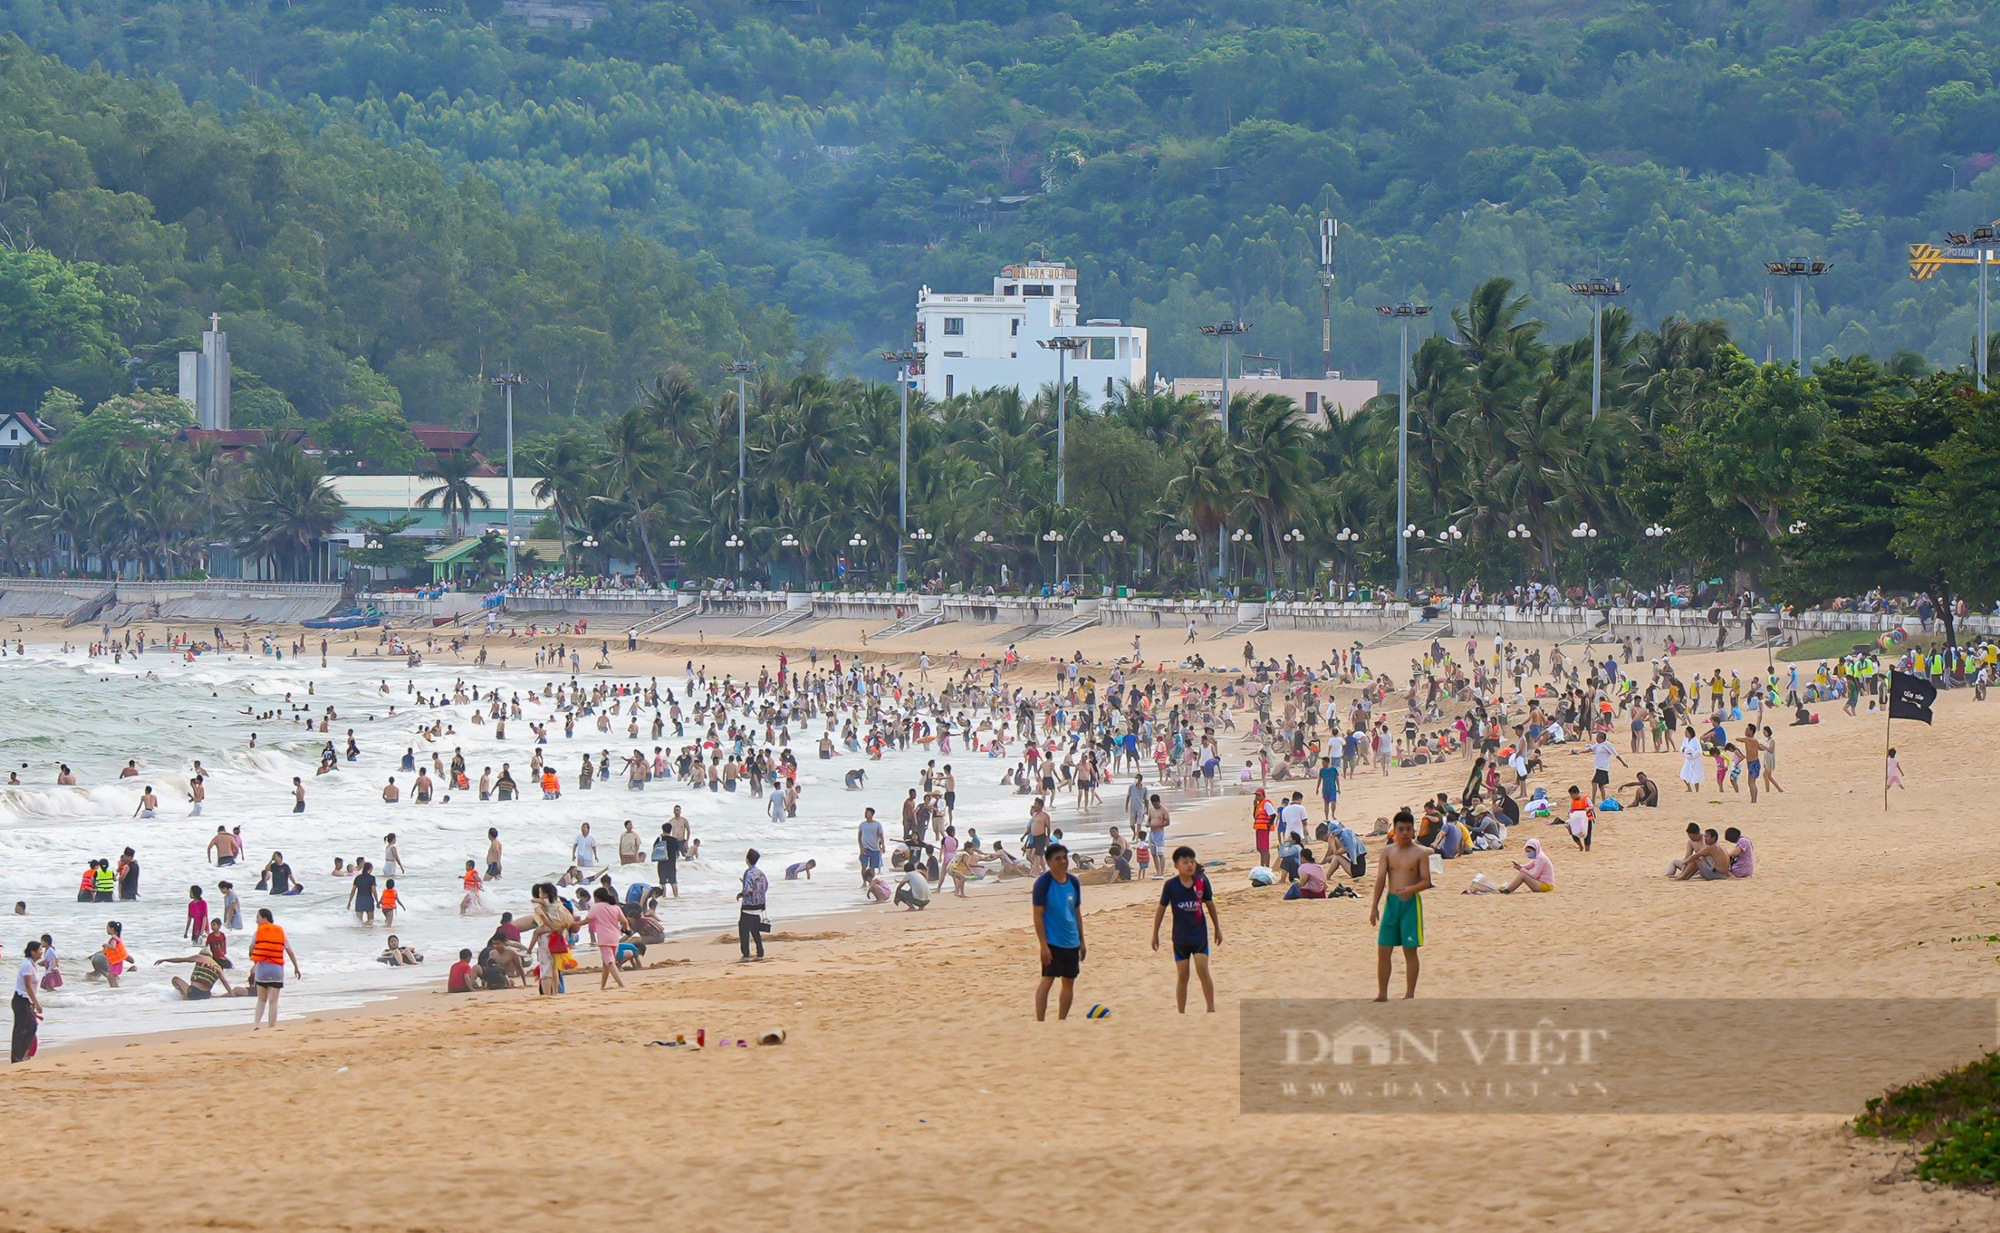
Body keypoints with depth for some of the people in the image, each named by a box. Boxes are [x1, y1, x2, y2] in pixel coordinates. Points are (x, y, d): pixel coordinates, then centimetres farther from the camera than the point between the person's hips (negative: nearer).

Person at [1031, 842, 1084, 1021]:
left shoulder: (1073, 883, 7)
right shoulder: (1043, 883, -11)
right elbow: (1038, 915, -12)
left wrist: (1082, 941, 14)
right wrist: (1043, 944, -17)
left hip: (1071, 942, 7)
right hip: (1052, 942, -7)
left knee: (1069, 982, 9)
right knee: (1047, 980, -11)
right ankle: (1039, 1023, -10)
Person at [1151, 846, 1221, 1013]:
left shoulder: (1202, 881, -4)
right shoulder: (1170, 885, -9)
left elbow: (1210, 905, 8)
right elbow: (1161, 909, -1)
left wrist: (1217, 928, 15)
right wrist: (1155, 934, 3)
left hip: (1200, 934, 0)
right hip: (1181, 936, 0)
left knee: (1202, 970, -13)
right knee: (1182, 976, 5)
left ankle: (1211, 1010, -6)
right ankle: (1181, 1014, 14)